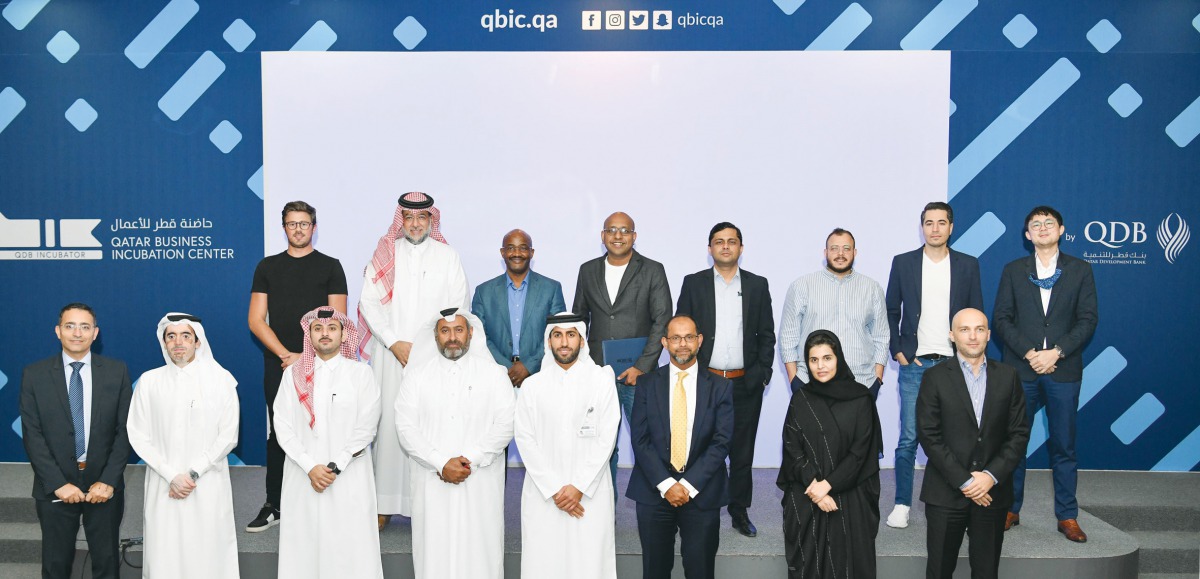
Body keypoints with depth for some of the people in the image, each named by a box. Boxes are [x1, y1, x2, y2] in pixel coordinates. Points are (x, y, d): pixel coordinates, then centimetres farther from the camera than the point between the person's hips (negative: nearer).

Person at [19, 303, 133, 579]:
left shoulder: (117, 371, 0)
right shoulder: (34, 374, -1)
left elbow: (124, 430, -2)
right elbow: (32, 435, -4)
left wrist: (108, 481, -11)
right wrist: (58, 484, -12)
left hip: (104, 485, 0)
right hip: (55, 489, 0)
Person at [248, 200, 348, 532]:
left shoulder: (330, 266, 6)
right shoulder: (268, 267, 12)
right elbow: (256, 320, 6)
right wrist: (285, 355, -6)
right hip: (278, 364, 2)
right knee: (277, 435, 5)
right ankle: (273, 507, 13)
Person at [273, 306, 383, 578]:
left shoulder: (360, 373, 0)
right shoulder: (294, 374, 6)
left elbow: (366, 428, -3)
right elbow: (283, 426, 1)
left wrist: (336, 467, -9)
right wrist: (310, 467, -9)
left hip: (349, 475, -2)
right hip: (303, 475, 2)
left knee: (351, 542, -3)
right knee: (304, 542, 3)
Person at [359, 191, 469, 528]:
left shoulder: (447, 256, 9)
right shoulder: (385, 254, 10)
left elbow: (458, 306, 4)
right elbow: (369, 302, 4)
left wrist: (432, 345, -5)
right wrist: (395, 343, -5)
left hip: (435, 357, 0)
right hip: (392, 356, 1)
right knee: (389, 423, -2)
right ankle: (384, 504, 5)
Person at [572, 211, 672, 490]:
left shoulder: (652, 270, -1)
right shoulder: (588, 270, 9)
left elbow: (662, 321, -6)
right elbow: (579, 318, 15)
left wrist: (642, 366, -13)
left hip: (638, 374, -3)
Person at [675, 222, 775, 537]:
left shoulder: (758, 285, 6)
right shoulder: (693, 284, 3)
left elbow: (766, 334, 7)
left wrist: (763, 374, 0)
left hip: (746, 383, 1)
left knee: (742, 450, 10)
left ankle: (740, 511, 21)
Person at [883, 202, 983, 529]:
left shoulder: (968, 265, 7)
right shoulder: (903, 262, 5)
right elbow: (891, 311, 8)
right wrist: (897, 352, 0)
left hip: (954, 366, 1)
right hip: (914, 364, -1)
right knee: (908, 438, 0)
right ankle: (902, 505, 9)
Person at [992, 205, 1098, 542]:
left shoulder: (1080, 270, 7)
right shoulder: (1013, 270, 8)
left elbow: (1088, 319, 1)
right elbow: (1001, 318, 2)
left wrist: (1057, 352, -12)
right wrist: (1028, 352, -11)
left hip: (1063, 369, 0)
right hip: (1021, 367, 0)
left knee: (1064, 445, 5)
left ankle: (1067, 516, 15)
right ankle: (1010, 510, 16)